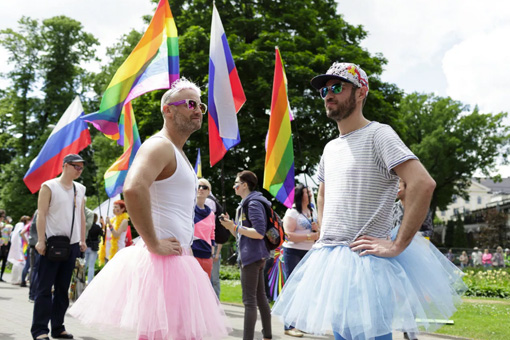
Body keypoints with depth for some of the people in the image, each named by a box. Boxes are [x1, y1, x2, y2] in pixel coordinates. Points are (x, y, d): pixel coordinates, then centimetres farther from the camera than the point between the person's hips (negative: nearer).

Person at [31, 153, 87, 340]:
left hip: (72, 244, 6)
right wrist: (41, 241, -15)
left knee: (63, 288, 9)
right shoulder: (49, 186, -4)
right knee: (44, 288, -4)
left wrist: (82, 240, 11)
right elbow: (41, 214, -9)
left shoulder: (80, 189, 13)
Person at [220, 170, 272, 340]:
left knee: (249, 300, -9)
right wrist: (230, 225, 6)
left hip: (252, 257, -10)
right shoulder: (245, 204, 18)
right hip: (256, 256, 10)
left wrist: (235, 227, -18)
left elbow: (259, 233, -20)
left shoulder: (253, 203, -11)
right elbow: (240, 235, 20)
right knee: (260, 297, 15)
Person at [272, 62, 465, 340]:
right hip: (330, 261, 8)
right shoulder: (330, 148, 16)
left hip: (364, 261, -8)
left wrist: (397, 246, -22)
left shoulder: (377, 134, -9)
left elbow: (423, 184, -22)